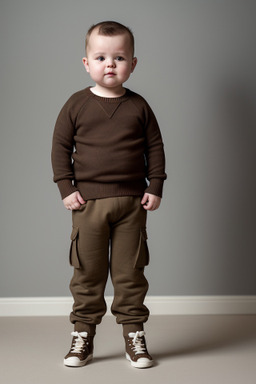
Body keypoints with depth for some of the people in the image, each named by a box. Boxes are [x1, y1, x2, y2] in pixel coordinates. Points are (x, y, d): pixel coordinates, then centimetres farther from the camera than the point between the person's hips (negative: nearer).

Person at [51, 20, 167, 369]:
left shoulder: (138, 106, 4)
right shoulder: (77, 105, 1)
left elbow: (155, 147, 8)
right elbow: (60, 146, 3)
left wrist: (155, 188, 1)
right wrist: (66, 188, -4)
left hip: (132, 203, 1)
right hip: (88, 201, 0)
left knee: (130, 271, 6)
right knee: (87, 271, 5)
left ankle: (134, 335, 17)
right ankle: (83, 335, 16)